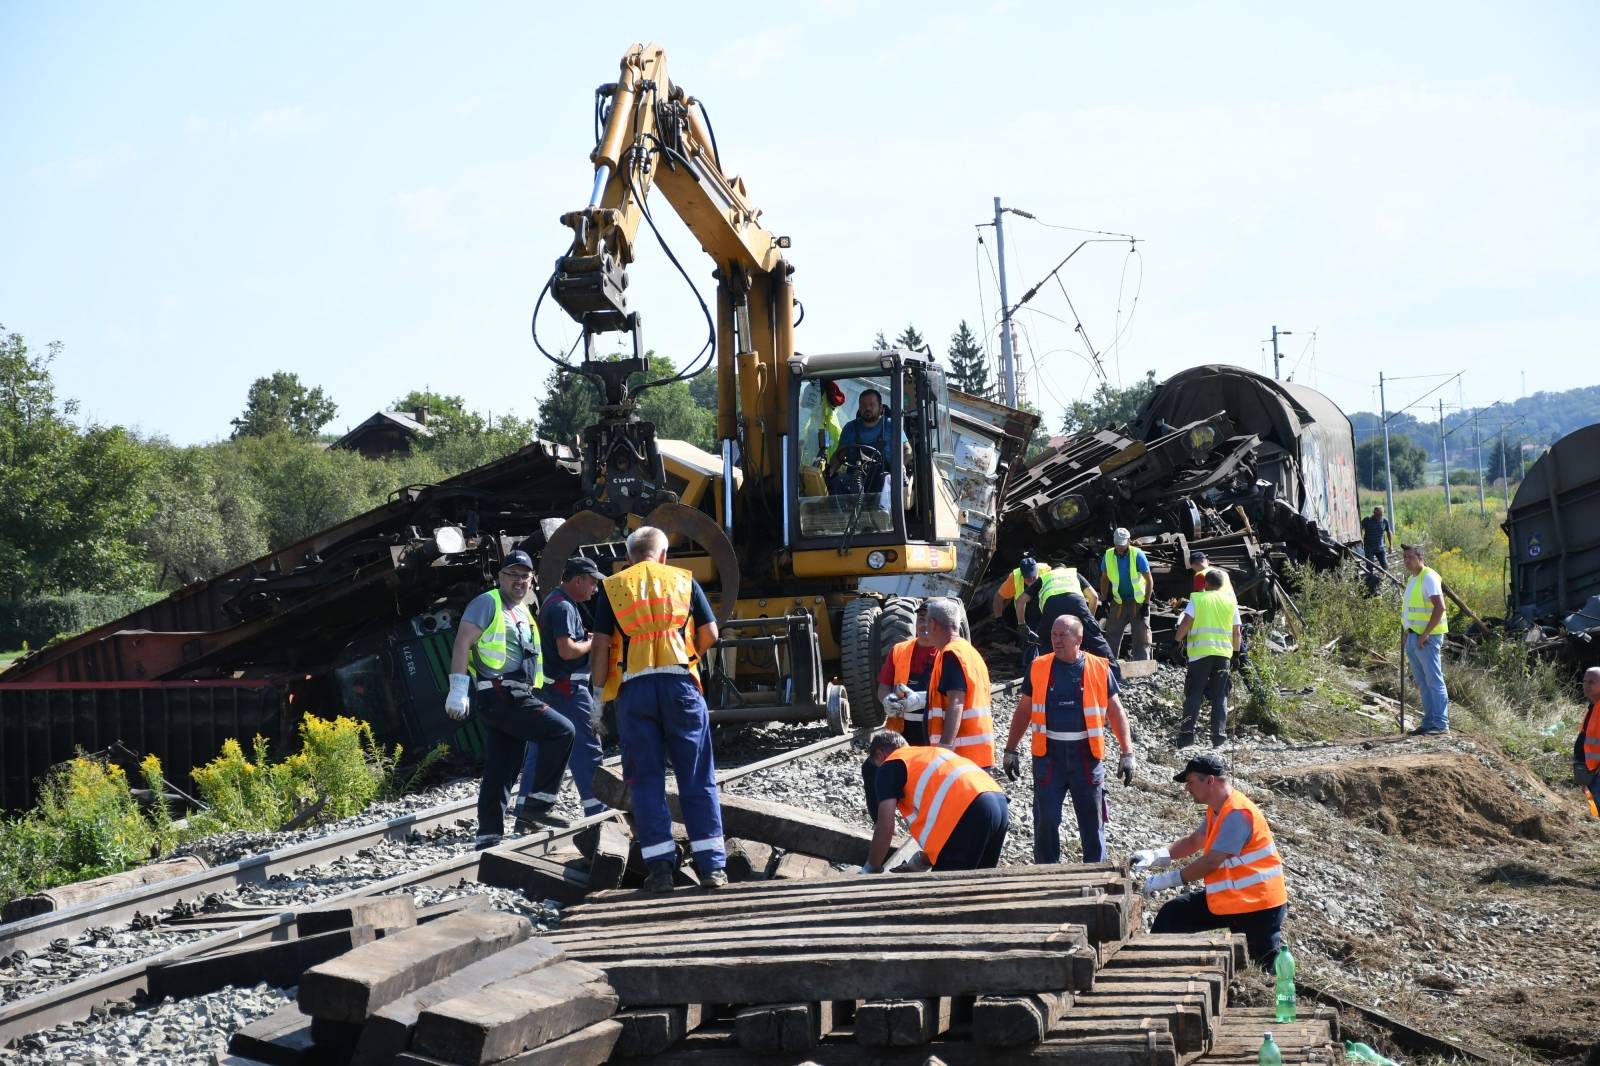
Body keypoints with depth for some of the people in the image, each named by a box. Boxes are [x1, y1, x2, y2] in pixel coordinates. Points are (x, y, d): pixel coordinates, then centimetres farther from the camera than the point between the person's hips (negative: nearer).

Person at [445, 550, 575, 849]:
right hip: (497, 694, -9)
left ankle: (489, 836, 8)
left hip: (515, 699, 9)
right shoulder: (488, 603, -3)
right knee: (561, 731, -16)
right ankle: (536, 806, -13)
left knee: (501, 770, 7)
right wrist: (458, 689, -21)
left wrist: (531, 700, 26)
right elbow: (463, 643, -12)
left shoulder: (523, 613, 23)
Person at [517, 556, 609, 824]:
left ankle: (527, 807, 10)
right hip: (567, 688, -10)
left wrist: (585, 636, 13)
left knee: (541, 748, 9)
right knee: (586, 746, -4)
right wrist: (592, 643, -9)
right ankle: (596, 809, 0)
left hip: (549, 688, 10)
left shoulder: (552, 601, 17)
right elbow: (567, 650, -26)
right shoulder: (564, 607, -16)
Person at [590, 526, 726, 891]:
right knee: (697, 779, 6)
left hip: (634, 687, 0)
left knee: (646, 780, 5)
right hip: (680, 684, 0)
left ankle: (660, 867, 1)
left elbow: (600, 646, 2)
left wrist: (599, 694, 9)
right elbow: (710, 634, 9)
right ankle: (712, 865, 3)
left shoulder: (612, 588, 8)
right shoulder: (684, 580, 10)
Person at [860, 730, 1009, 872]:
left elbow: (886, 826, 4)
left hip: (969, 813, -8)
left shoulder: (890, 765, 14)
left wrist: (871, 868, 16)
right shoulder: (932, 752, 37)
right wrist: (926, 858, 51)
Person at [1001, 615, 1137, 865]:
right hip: (1049, 754, 1)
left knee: (1092, 819, 6)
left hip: (1087, 755, -1)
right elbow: (1023, 711, 11)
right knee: (1046, 820, 3)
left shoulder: (1099, 669, 0)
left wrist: (1127, 752, -1)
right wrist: (1011, 750, 8)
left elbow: (1116, 712, 4)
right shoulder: (1039, 668, 3)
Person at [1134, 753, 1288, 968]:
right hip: (1227, 898, 9)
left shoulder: (1237, 813, -26)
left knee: (1264, 968, -4)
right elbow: (1194, 841, 17)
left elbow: (1210, 862, -26)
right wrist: (1156, 857, 2)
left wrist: (1168, 880, -20)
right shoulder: (1217, 810, 6)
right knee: (1172, 915, 5)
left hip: (1258, 902, -9)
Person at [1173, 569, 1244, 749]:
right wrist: (1236, 650, 23)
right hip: (1224, 653, 2)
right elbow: (1237, 633, 9)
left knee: (1194, 695, 2)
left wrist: (1178, 637, 7)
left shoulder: (1197, 599, 2)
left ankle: (1187, 734, -5)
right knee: (1220, 697, 7)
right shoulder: (1231, 602, 10)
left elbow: (1186, 623, -9)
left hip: (1200, 653, -2)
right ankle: (1219, 736, 2)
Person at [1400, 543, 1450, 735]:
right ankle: (1429, 722, 14)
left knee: (1434, 681, -7)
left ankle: (1441, 724, -7)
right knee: (1422, 683, 10)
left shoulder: (1428, 577, -11)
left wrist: (1426, 633, -21)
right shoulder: (1413, 579, 18)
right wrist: (1409, 634, 17)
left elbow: (1440, 607, -20)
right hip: (1413, 638, 9)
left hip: (1427, 638, -9)